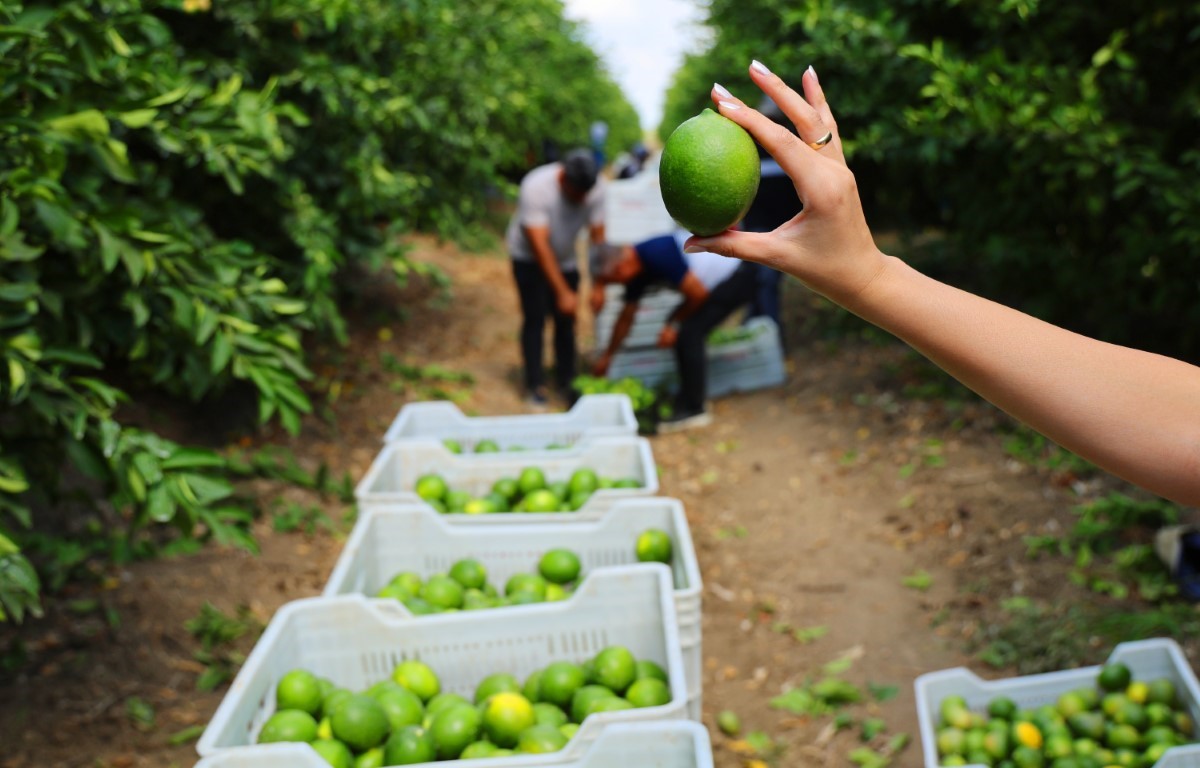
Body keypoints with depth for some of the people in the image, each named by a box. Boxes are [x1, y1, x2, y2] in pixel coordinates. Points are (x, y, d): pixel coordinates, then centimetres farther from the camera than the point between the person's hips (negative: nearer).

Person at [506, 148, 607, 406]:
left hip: (565, 259, 4)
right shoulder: (536, 187, -34)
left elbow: (598, 237, -14)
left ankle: (566, 383, 12)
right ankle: (535, 385, 1)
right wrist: (563, 292, -36)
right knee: (535, 319, -8)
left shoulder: (595, 187, -21)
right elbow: (539, 246, -34)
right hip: (529, 257, -4)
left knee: (566, 321, 1)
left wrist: (599, 285, -17)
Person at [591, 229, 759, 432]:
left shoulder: (659, 254, -27)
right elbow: (625, 318, 15)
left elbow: (697, 293, -21)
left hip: (738, 276, -9)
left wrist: (673, 324, -6)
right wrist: (606, 356, 23)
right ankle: (689, 398, 17)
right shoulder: (635, 271, 2)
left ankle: (693, 409, -7)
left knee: (689, 333, -14)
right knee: (687, 330, 7)